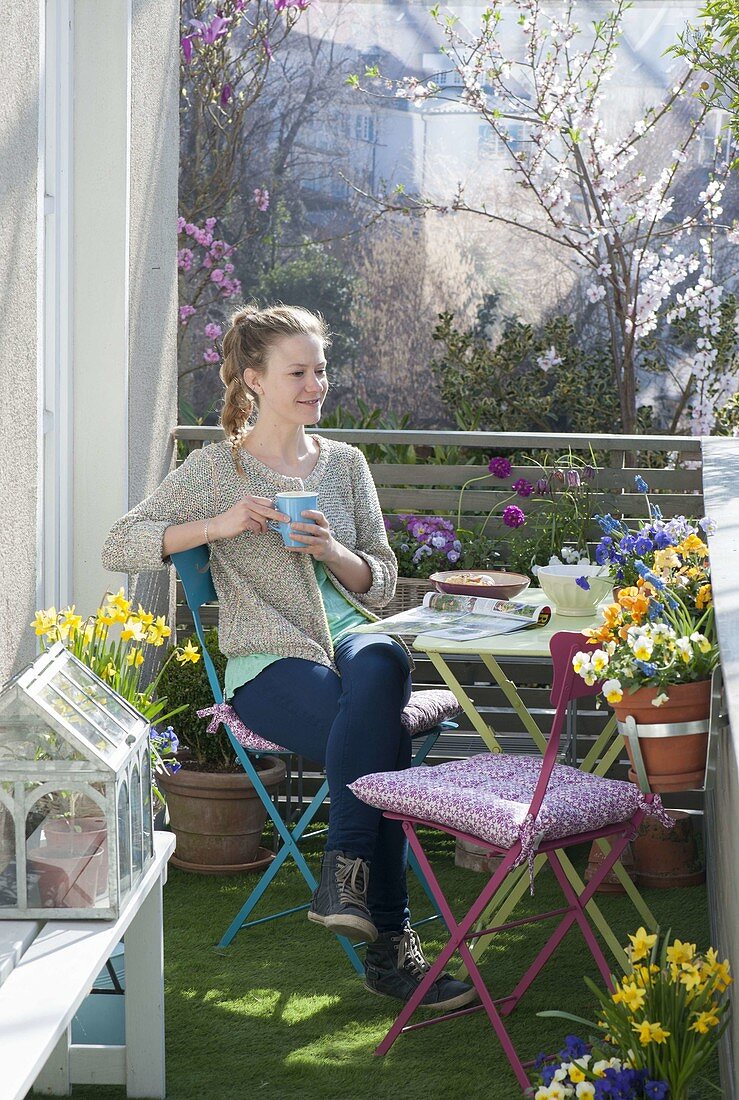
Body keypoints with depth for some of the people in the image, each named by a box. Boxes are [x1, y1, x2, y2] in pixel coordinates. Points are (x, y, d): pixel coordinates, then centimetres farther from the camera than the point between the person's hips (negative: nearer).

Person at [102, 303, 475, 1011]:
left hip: (351, 636, 3)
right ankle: (389, 945, -31)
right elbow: (119, 546, -2)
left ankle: (345, 874, -36)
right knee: (382, 736, -34)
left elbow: (382, 586, 15)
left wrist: (333, 550, -7)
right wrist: (218, 525, -14)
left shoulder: (344, 463, 16)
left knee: (380, 666, -38)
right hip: (271, 665, -3)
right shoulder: (216, 467, 5)